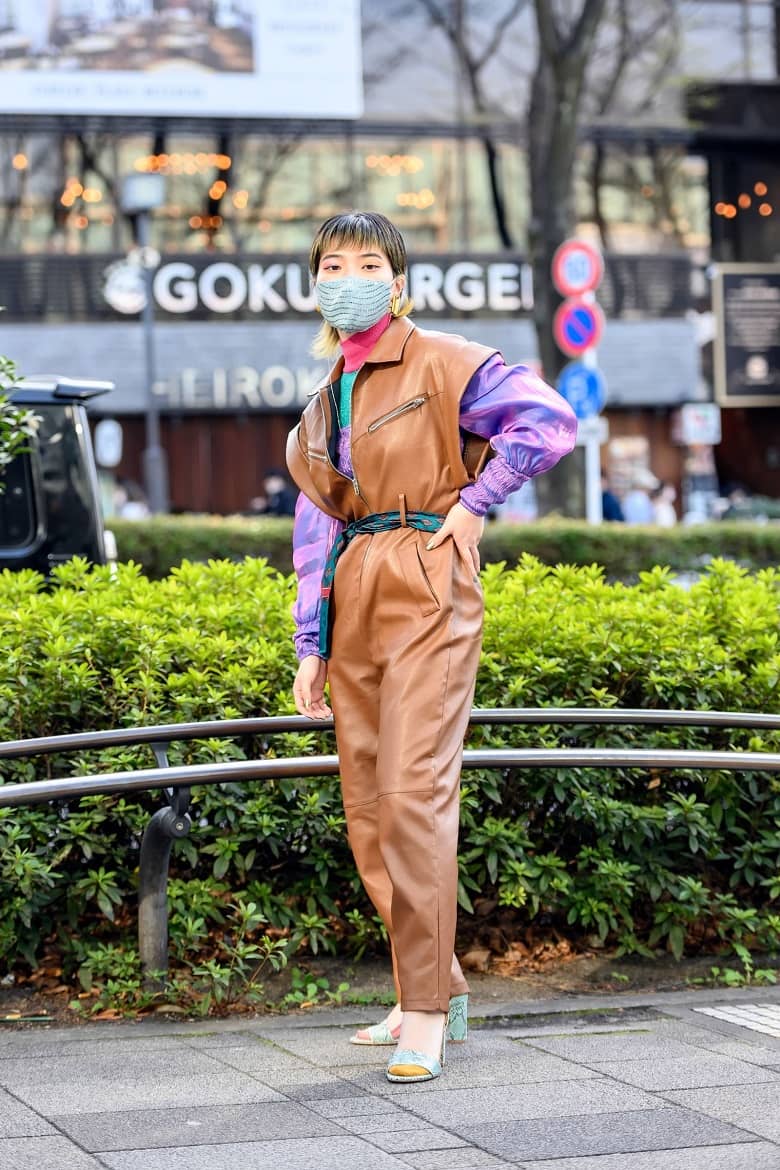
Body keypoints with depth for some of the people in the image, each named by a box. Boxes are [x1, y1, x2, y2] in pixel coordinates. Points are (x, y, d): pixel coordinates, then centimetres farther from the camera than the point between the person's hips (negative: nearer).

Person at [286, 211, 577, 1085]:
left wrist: (471, 505, -9)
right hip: (353, 603, 7)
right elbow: (316, 529, 16)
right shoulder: (324, 404, 17)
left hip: (428, 593, -7)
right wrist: (309, 644, 11)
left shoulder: (442, 365, -2)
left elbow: (548, 421, -11)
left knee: (415, 792, -15)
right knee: (366, 808, 7)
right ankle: (441, 988, 19)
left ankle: (424, 1014, -13)